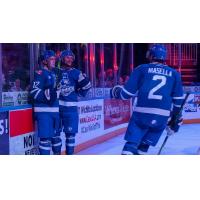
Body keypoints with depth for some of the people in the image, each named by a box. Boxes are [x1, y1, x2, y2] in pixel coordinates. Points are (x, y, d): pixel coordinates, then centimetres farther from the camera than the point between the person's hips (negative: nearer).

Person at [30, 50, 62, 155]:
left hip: (55, 110, 9)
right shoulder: (40, 73, -10)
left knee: (56, 135, 19)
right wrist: (47, 96, -26)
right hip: (44, 111, -8)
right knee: (46, 137, -8)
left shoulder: (54, 74, 16)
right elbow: (34, 92, -18)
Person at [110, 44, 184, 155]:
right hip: (162, 116, 2)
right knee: (144, 145, 18)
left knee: (131, 143, 7)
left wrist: (116, 91, 27)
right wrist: (176, 120, 25)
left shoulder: (142, 69, 8)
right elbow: (178, 100, 15)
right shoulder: (174, 74, 15)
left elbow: (127, 93, 6)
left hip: (141, 113, -2)